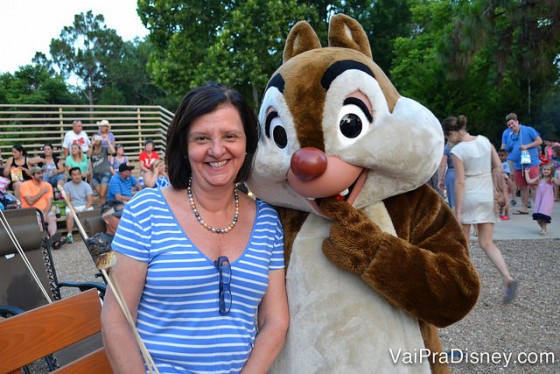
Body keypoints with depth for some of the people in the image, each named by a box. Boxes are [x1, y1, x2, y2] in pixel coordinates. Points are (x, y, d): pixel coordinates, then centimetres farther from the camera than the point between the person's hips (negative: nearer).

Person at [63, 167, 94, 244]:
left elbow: (90, 200, -2)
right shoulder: (67, 185, 6)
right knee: (70, 214, -32)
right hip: (72, 206, 0)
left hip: (85, 206, 0)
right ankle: (69, 235, -27)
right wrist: (74, 209, -20)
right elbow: (67, 200, -3)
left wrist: (85, 209, -20)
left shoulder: (86, 185, 6)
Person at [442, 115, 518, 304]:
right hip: (487, 197, 5)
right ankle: (508, 278, -9)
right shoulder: (484, 140, 4)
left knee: (463, 242, 11)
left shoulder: (457, 151, -14)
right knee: (487, 243, 8)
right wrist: (502, 190, 17)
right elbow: (498, 166, 7)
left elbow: (460, 182, -16)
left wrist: (457, 212, -13)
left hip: (468, 197, -5)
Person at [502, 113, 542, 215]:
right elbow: (506, 150, 24)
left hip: (531, 163, -6)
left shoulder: (528, 130, -2)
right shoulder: (509, 136, 13)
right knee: (522, 187, 11)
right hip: (518, 165, 6)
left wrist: (527, 146, -13)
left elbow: (539, 141, -4)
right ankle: (524, 208, 19)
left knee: (533, 186, -6)